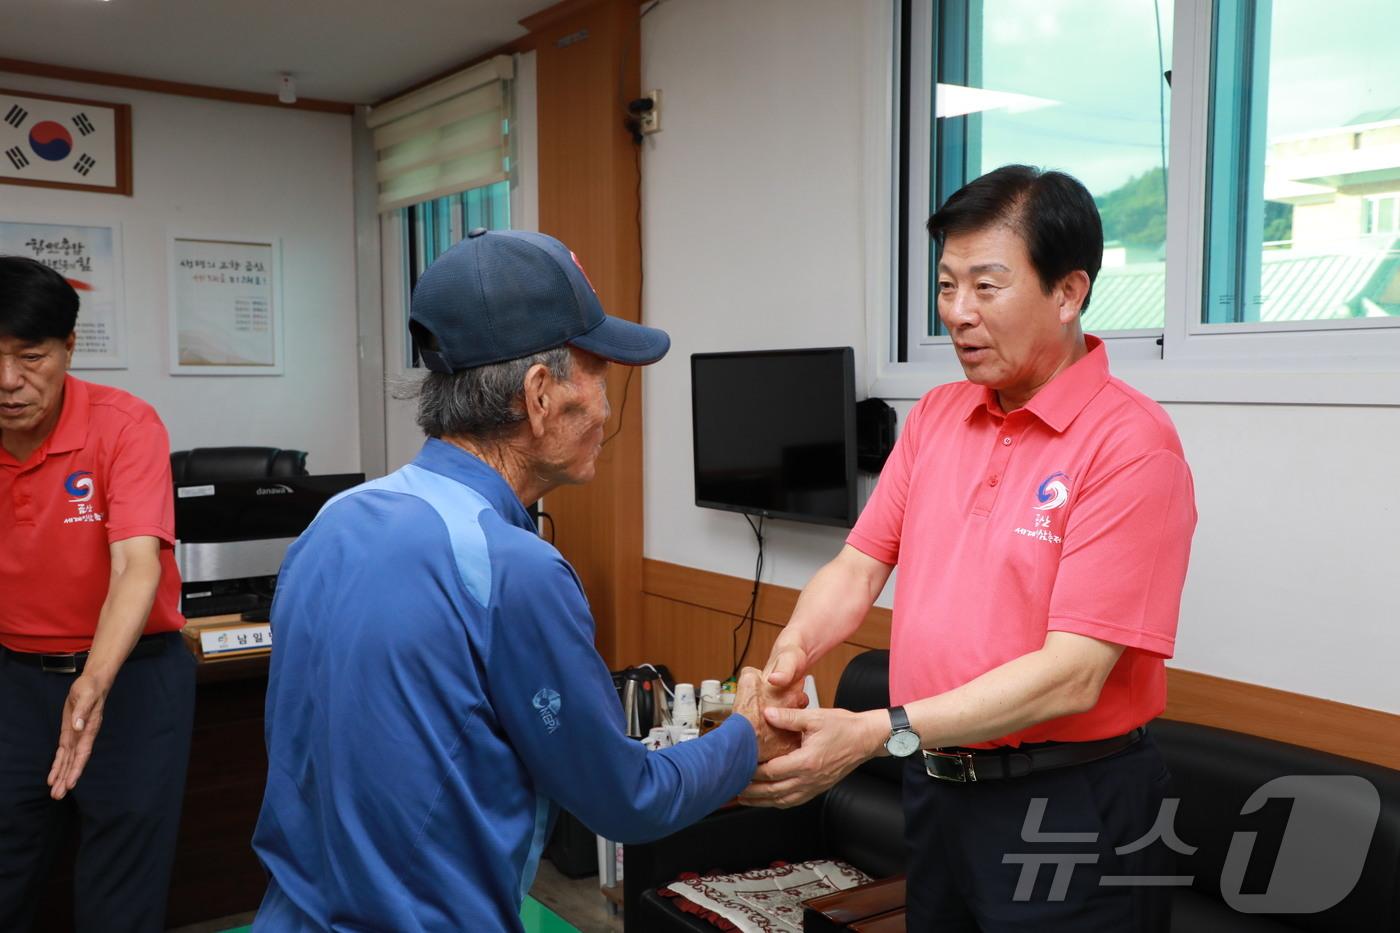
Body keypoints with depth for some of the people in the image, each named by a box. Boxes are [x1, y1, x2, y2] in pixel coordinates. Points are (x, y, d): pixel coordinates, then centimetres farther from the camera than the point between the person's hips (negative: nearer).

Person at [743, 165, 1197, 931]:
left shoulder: (1130, 443, -17)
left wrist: (875, 734, -26)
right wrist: (791, 653, -17)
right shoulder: (934, 417, 4)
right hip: (934, 786, 6)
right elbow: (859, 566, 3)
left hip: (1068, 809, -6)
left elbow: (1072, 675, -23)